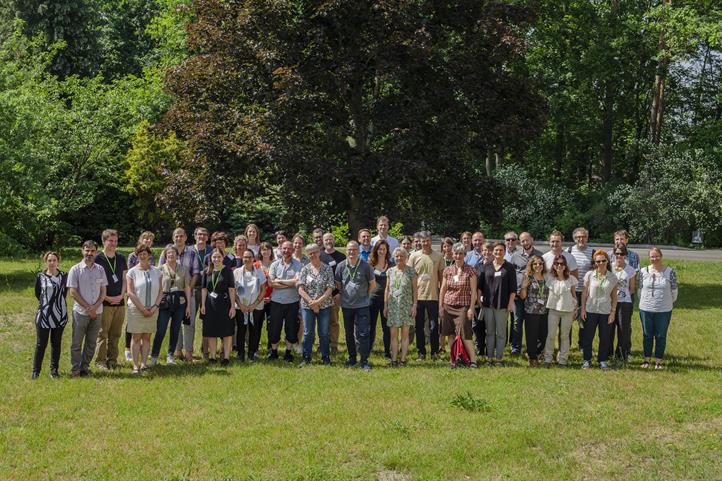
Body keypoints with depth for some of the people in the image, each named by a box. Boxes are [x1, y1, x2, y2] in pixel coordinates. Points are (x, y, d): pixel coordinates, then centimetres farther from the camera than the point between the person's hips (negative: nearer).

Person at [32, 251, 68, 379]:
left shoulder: (64, 276, 4)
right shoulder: (40, 276, 0)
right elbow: (37, 294, 7)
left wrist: (58, 302, 6)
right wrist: (46, 303, 8)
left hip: (60, 315, 2)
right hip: (44, 315, -2)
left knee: (56, 343, 9)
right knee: (41, 343, -1)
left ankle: (54, 369, 17)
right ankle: (36, 370, 7)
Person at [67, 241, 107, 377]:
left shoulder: (100, 269, 7)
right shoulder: (75, 269, -4)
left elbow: (103, 292, 7)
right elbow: (73, 293, -7)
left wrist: (95, 306, -9)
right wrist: (88, 307, -11)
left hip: (97, 312, 4)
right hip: (80, 312, -4)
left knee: (91, 342, 9)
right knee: (77, 343, 1)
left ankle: (85, 367, 20)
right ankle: (75, 370, 9)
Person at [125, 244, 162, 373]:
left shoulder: (157, 271, 7)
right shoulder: (132, 272, -1)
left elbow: (160, 291, 7)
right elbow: (130, 293, -7)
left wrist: (154, 307, -6)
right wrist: (143, 309, -11)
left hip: (152, 310, 3)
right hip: (136, 309, -3)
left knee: (147, 337, 6)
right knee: (136, 337, -1)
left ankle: (143, 363, 10)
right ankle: (135, 365, 1)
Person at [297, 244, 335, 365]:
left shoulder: (327, 269, -1)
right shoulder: (305, 269, 3)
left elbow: (330, 289, -5)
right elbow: (300, 289, -2)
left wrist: (318, 301, -14)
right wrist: (311, 302, -12)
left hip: (324, 305, -1)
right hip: (307, 305, 1)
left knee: (324, 333, 5)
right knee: (308, 333, 5)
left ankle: (325, 357, 17)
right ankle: (306, 358, 15)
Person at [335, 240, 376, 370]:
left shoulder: (365, 266, -6)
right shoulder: (341, 266, -1)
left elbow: (372, 285, 4)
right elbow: (338, 284, 11)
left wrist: (363, 294, 6)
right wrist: (345, 294, 7)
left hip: (362, 306, -3)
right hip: (346, 305, 3)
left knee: (363, 334, -7)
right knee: (349, 334, 13)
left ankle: (364, 361, 1)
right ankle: (352, 358, 27)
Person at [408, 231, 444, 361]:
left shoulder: (438, 256, 3)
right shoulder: (414, 256, 2)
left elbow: (441, 276, 8)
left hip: (433, 296, 0)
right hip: (418, 296, 0)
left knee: (434, 326, 2)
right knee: (419, 326, 6)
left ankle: (435, 352, 12)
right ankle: (421, 352, 15)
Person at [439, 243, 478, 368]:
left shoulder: (470, 271, -3)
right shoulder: (447, 270, 7)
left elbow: (473, 291, -4)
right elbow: (442, 289, 12)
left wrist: (471, 308, -9)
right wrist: (440, 306, 8)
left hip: (463, 306, -4)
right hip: (449, 306, 4)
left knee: (465, 334, -11)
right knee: (451, 334, 6)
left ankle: (473, 361, -6)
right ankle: (452, 360, 14)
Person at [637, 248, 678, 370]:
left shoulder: (670, 272, -5)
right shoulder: (643, 271, -1)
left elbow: (674, 290, 4)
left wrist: (670, 302, 13)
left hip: (664, 310, -1)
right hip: (646, 309, 1)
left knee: (661, 336, 6)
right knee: (647, 335, 11)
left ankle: (658, 361, 16)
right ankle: (647, 359, 23)